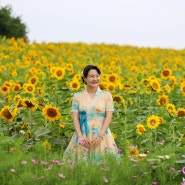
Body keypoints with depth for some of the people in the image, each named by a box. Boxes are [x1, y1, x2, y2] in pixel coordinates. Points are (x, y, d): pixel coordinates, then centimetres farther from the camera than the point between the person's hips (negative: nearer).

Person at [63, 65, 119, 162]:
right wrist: (80, 136, -13)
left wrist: (100, 135, -14)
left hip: (101, 136, -1)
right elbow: (75, 118, 1)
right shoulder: (77, 96, 7)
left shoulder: (106, 95, 5)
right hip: (83, 136, 1)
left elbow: (109, 117, -2)